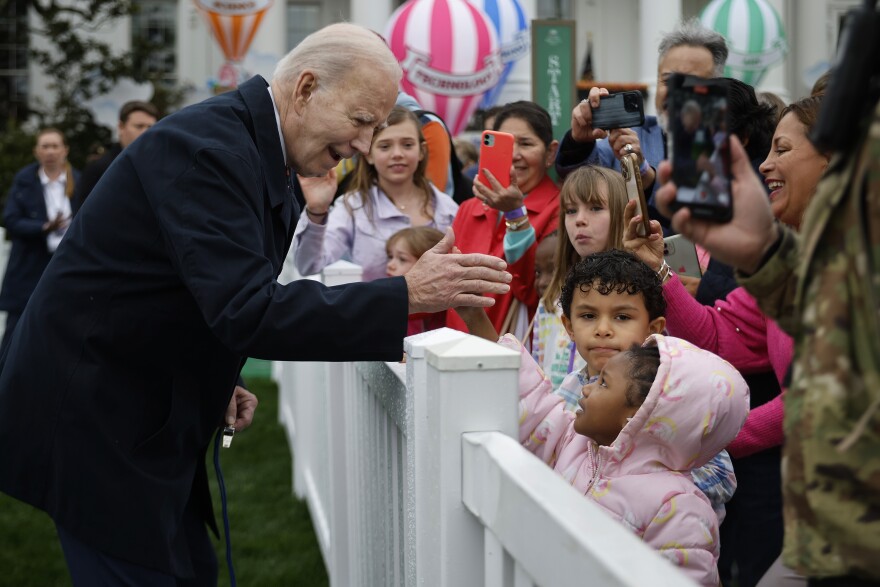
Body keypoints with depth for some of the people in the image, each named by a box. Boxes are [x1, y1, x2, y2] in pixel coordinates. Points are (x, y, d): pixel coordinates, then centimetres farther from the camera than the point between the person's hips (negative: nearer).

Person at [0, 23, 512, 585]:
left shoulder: (266, 157, 7)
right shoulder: (205, 146, -23)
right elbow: (245, 311, -32)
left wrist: (216, 388, 3)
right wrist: (407, 295, -31)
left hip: (146, 420, 10)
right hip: (91, 418, -10)